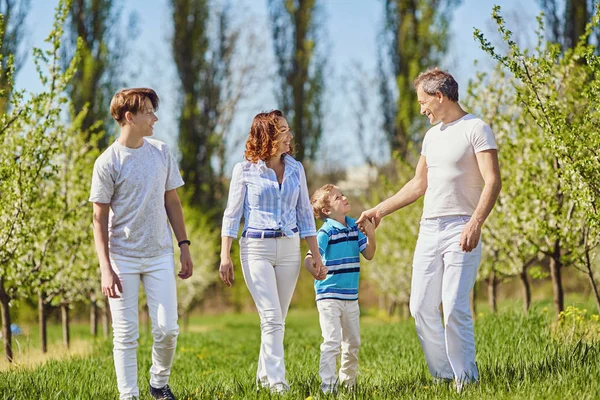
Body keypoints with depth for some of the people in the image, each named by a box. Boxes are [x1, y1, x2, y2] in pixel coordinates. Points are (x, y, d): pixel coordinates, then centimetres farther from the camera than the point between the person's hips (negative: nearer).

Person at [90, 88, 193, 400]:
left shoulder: (161, 152, 6)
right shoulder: (108, 162, -7)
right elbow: (99, 219, -6)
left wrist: (184, 245, 10)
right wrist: (106, 269, -13)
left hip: (159, 255, 3)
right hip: (122, 257, -3)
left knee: (167, 329, -1)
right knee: (126, 335, 0)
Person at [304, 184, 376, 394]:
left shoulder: (355, 226, 6)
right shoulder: (326, 233, -13)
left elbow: (368, 255, 8)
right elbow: (309, 259, -23)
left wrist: (371, 235, -9)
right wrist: (315, 268, -46)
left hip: (351, 296, 7)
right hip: (329, 295, -7)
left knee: (353, 342, 15)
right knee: (332, 341, -13)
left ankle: (348, 380, 30)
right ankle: (328, 384, -10)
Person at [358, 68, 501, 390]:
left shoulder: (476, 129, -6)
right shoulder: (432, 136, 19)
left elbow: (492, 182, -14)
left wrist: (475, 223, -26)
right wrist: (380, 210, 27)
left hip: (459, 230, -8)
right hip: (428, 230, 8)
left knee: (455, 308, -14)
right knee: (421, 308, 5)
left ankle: (466, 380, -5)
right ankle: (443, 376, 13)